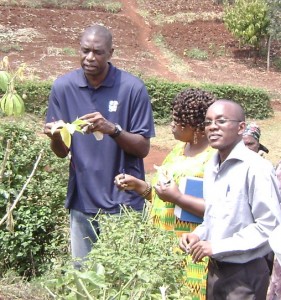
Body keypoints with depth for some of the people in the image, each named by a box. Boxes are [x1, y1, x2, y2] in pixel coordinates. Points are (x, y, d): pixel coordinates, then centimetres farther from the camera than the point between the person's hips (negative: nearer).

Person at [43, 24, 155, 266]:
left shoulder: (133, 88, -8)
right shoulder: (63, 87, -1)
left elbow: (143, 148, -6)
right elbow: (62, 151, 4)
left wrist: (112, 129, -24)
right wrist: (56, 137, -19)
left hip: (124, 200, -2)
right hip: (82, 200, 3)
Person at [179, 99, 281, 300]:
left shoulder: (256, 168, -17)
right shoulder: (211, 168, 8)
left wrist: (218, 246, -20)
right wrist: (199, 235, -1)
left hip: (245, 273, -7)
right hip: (215, 268, 7)